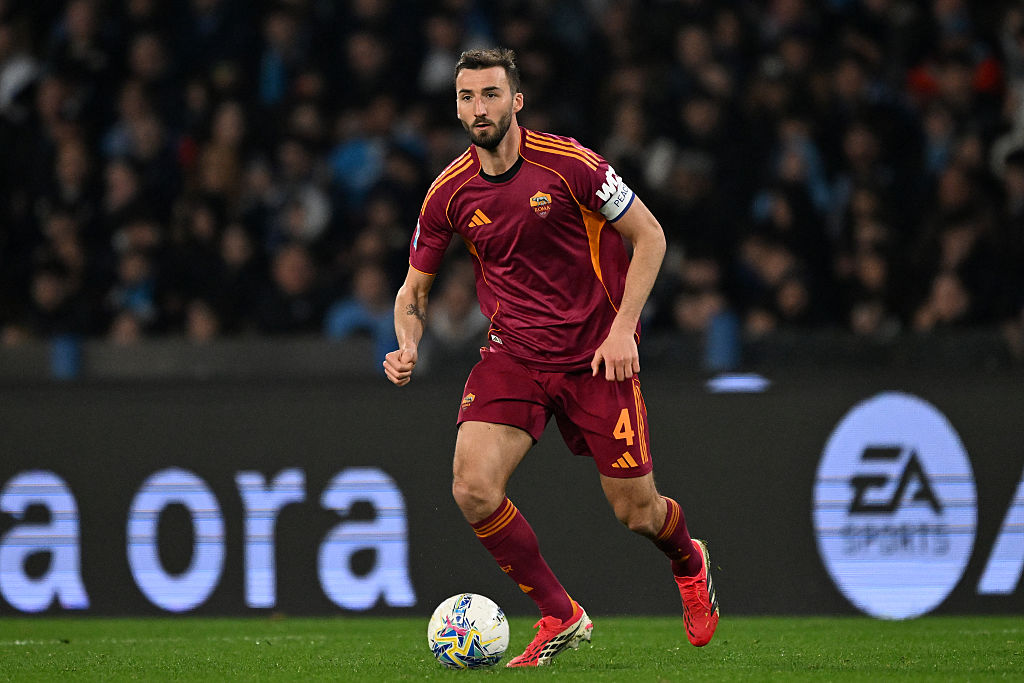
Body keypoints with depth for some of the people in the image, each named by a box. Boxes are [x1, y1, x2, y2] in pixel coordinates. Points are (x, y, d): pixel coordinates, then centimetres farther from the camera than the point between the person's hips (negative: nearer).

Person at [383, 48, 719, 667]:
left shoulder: (567, 164, -12)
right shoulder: (449, 194, -2)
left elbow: (648, 235, -4)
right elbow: (415, 288, 10)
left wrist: (623, 327, -12)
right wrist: (409, 346, -11)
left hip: (597, 354, -3)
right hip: (514, 355, 3)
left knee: (636, 512, 2)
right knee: (474, 488, -19)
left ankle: (690, 565, 41)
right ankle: (561, 618, -1)